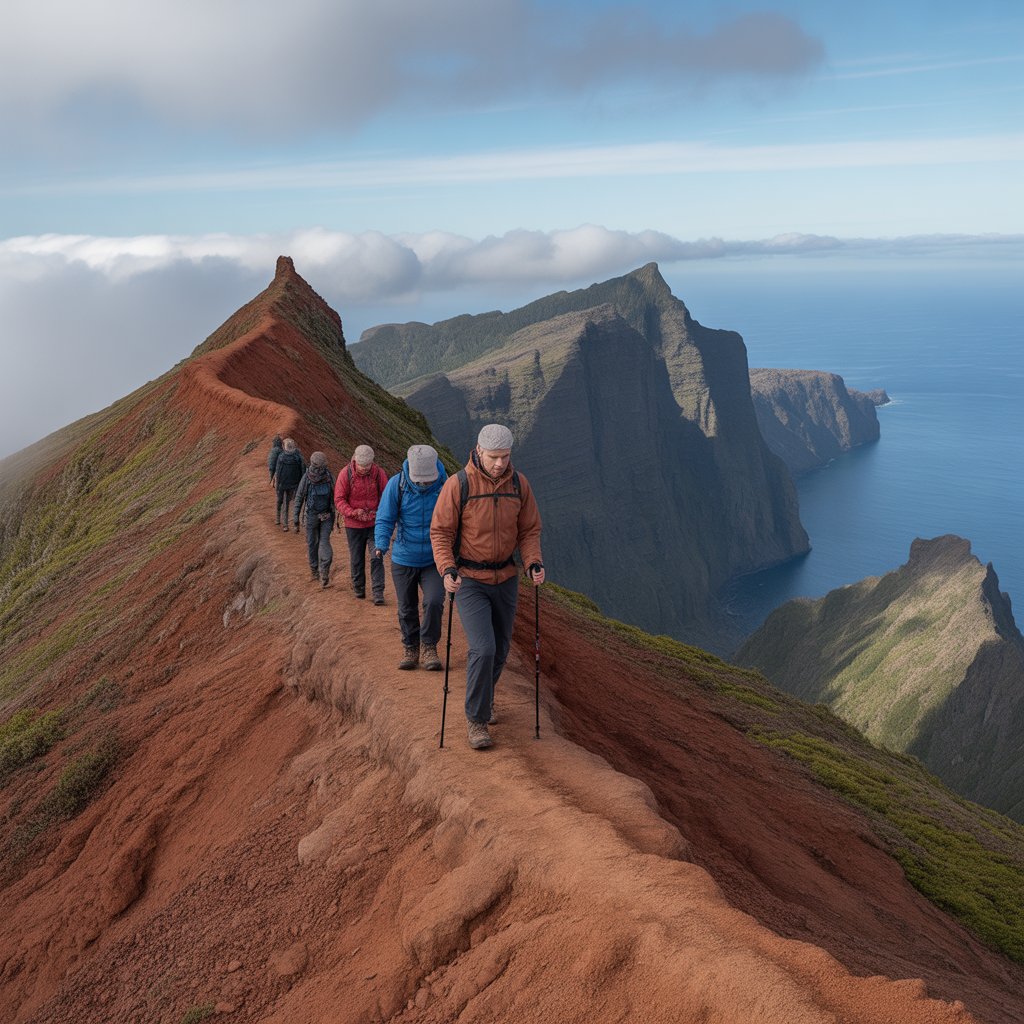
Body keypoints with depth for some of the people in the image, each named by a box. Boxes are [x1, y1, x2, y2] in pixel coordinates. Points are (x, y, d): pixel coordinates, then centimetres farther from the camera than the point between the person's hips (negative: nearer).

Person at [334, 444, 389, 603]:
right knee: (356, 559, 12)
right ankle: (358, 587, 31)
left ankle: (378, 593, -6)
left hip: (374, 523, 0)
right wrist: (353, 512, -24)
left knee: (377, 557, -8)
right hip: (354, 525, 0)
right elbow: (339, 499, -8)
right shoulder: (345, 474, -10)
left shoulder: (379, 473, -7)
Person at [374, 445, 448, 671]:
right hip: (403, 560, 1)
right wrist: (381, 545, -28)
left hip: (434, 561, -1)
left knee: (434, 601, -19)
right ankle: (410, 649, 31)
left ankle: (429, 647, 2)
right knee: (406, 609, 11)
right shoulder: (396, 485, -12)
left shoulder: (445, 485, -12)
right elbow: (384, 519, -10)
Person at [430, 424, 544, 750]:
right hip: (468, 580, -4)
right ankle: (476, 718, 2)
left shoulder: (519, 484, -4)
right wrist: (447, 569, -24)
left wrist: (534, 563, -12)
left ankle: (484, 698, 43)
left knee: (500, 649, 15)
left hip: (505, 579, 4)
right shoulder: (458, 484, -16)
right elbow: (440, 532, -11)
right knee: (483, 649, -16)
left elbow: (529, 530, 4)